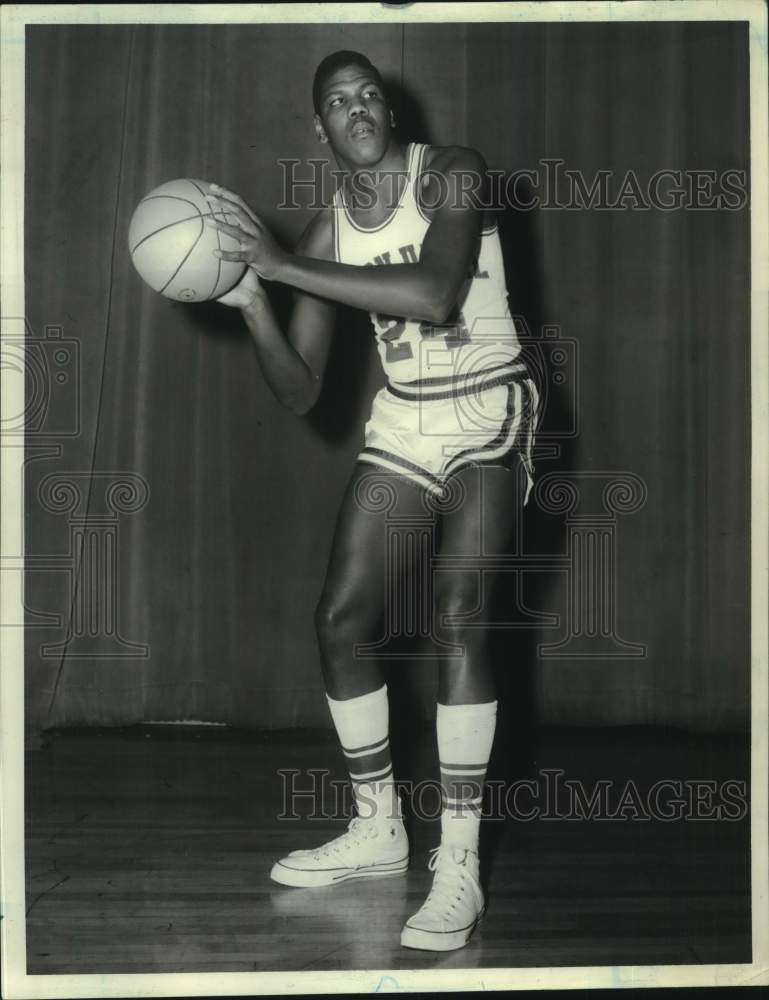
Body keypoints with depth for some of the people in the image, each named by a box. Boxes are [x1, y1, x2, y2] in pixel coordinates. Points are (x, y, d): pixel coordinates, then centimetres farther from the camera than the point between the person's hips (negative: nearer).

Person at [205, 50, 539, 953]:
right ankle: (377, 831, 20)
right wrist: (250, 301, -19)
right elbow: (299, 393, -1)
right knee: (341, 617, 1)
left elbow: (433, 294, -33)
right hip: (402, 419, 6)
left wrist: (282, 262, -30)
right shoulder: (325, 231, 0)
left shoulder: (451, 172, -13)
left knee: (458, 610, -23)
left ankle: (459, 868, -18)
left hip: (489, 412, -5)